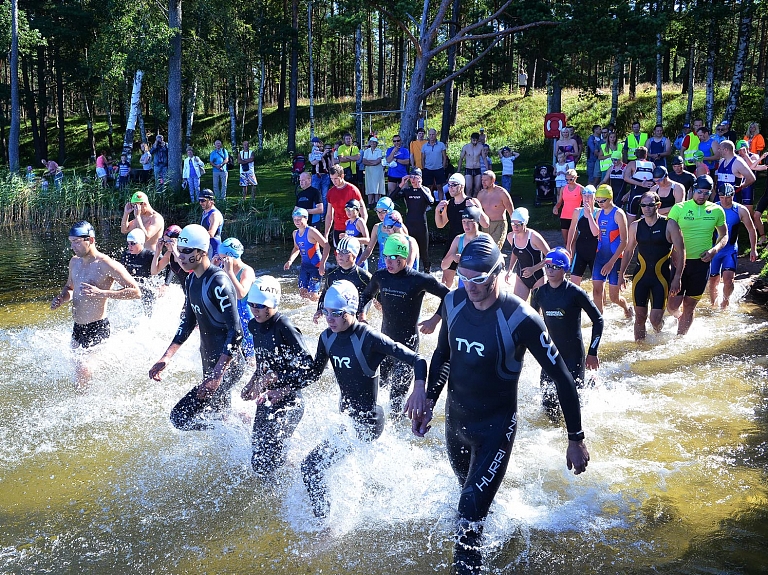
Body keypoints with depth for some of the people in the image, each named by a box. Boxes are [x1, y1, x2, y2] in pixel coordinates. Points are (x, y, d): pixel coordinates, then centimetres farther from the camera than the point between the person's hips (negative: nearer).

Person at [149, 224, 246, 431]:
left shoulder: (218, 283, -21)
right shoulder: (192, 280, 7)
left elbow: (236, 332, -25)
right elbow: (188, 323, 18)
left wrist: (217, 374, -31)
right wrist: (166, 358, 11)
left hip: (227, 366, -10)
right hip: (210, 363, 10)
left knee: (180, 417, -14)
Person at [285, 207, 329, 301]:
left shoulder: (311, 232, -18)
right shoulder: (295, 233, 6)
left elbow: (326, 246, -20)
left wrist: (322, 264, -26)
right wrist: (290, 261, 8)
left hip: (316, 265, -8)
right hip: (304, 265, 8)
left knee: (312, 295, -10)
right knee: (302, 293, 7)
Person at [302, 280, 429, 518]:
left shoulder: (369, 338, -24)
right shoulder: (327, 338, -3)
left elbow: (418, 361, -25)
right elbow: (313, 373, 13)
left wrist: (419, 392, -42)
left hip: (367, 420, -8)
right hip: (346, 416, 8)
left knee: (311, 466, -13)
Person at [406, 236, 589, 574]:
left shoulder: (520, 318, -24)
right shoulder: (453, 303, -8)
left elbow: (561, 378, -17)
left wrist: (576, 439, -14)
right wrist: (428, 401, 7)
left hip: (496, 428, -6)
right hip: (455, 419, 6)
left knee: (469, 516, -13)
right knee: (470, 493, 26)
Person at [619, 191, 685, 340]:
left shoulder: (669, 225, -6)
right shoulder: (635, 226, 5)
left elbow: (680, 253, -5)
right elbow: (628, 251, 16)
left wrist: (677, 278, -11)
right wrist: (621, 274, 13)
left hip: (661, 278, -3)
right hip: (640, 277, 3)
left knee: (655, 319, -4)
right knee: (640, 317, 5)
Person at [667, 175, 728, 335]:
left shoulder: (716, 211, 2)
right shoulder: (679, 208, -4)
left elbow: (724, 235, 13)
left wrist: (714, 250, -7)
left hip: (702, 263, 1)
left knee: (689, 306, 8)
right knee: (673, 305, -2)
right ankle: (680, 317, 34)